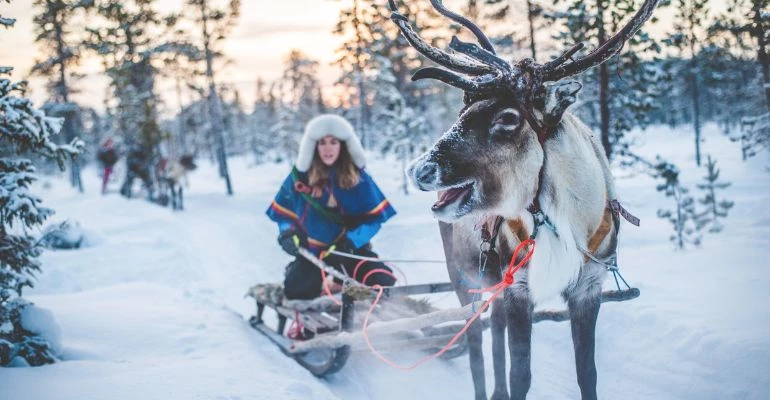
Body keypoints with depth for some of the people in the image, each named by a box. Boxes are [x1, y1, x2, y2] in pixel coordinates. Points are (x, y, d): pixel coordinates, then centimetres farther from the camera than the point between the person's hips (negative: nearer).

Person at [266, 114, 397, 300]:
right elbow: (283, 210, 10)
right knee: (295, 291, -25)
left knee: (384, 284, -24)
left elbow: (375, 217, -2)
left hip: (351, 249, 0)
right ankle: (294, 271, 12)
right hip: (312, 251, 0)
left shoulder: (358, 178, -4)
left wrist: (353, 240, -17)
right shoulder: (301, 176, -2)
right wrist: (288, 233, -9)